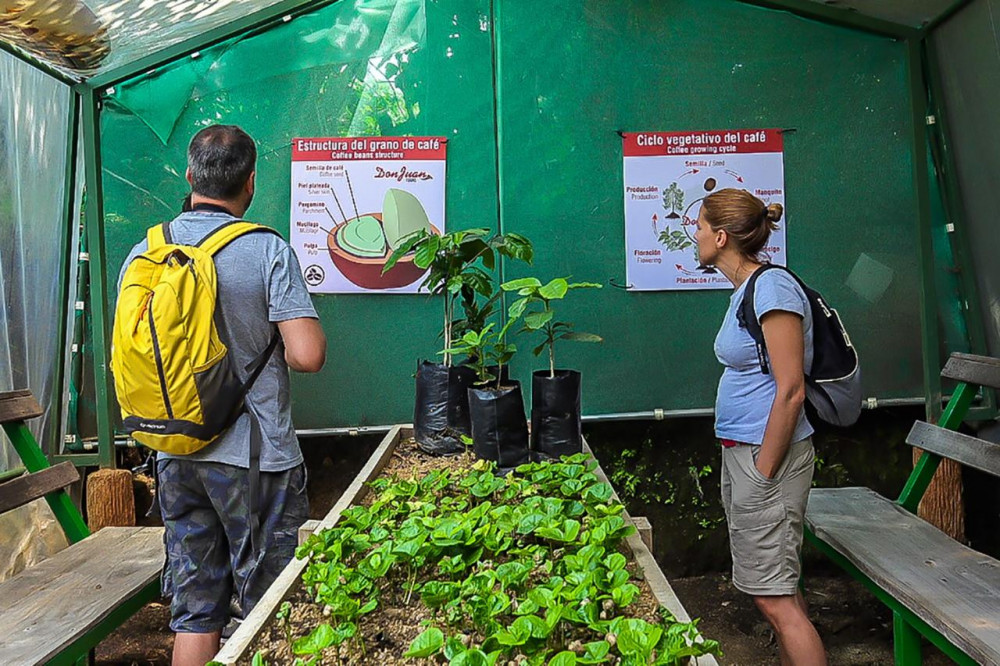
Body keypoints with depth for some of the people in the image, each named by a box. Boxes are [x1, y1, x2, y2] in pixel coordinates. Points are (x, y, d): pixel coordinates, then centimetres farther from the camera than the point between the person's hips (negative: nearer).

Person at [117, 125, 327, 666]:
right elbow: (307, 355, -19)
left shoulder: (142, 255, 3)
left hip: (175, 455, 5)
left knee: (193, 613, 16)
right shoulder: (267, 251, -13)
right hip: (254, 458, -5)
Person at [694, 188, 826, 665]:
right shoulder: (745, 290, 13)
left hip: (767, 453, -10)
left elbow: (790, 392, -20)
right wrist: (747, 468, 18)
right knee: (777, 588, 17)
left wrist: (763, 473, -16)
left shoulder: (772, 288, -16)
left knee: (774, 596, -4)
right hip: (740, 450, 10)